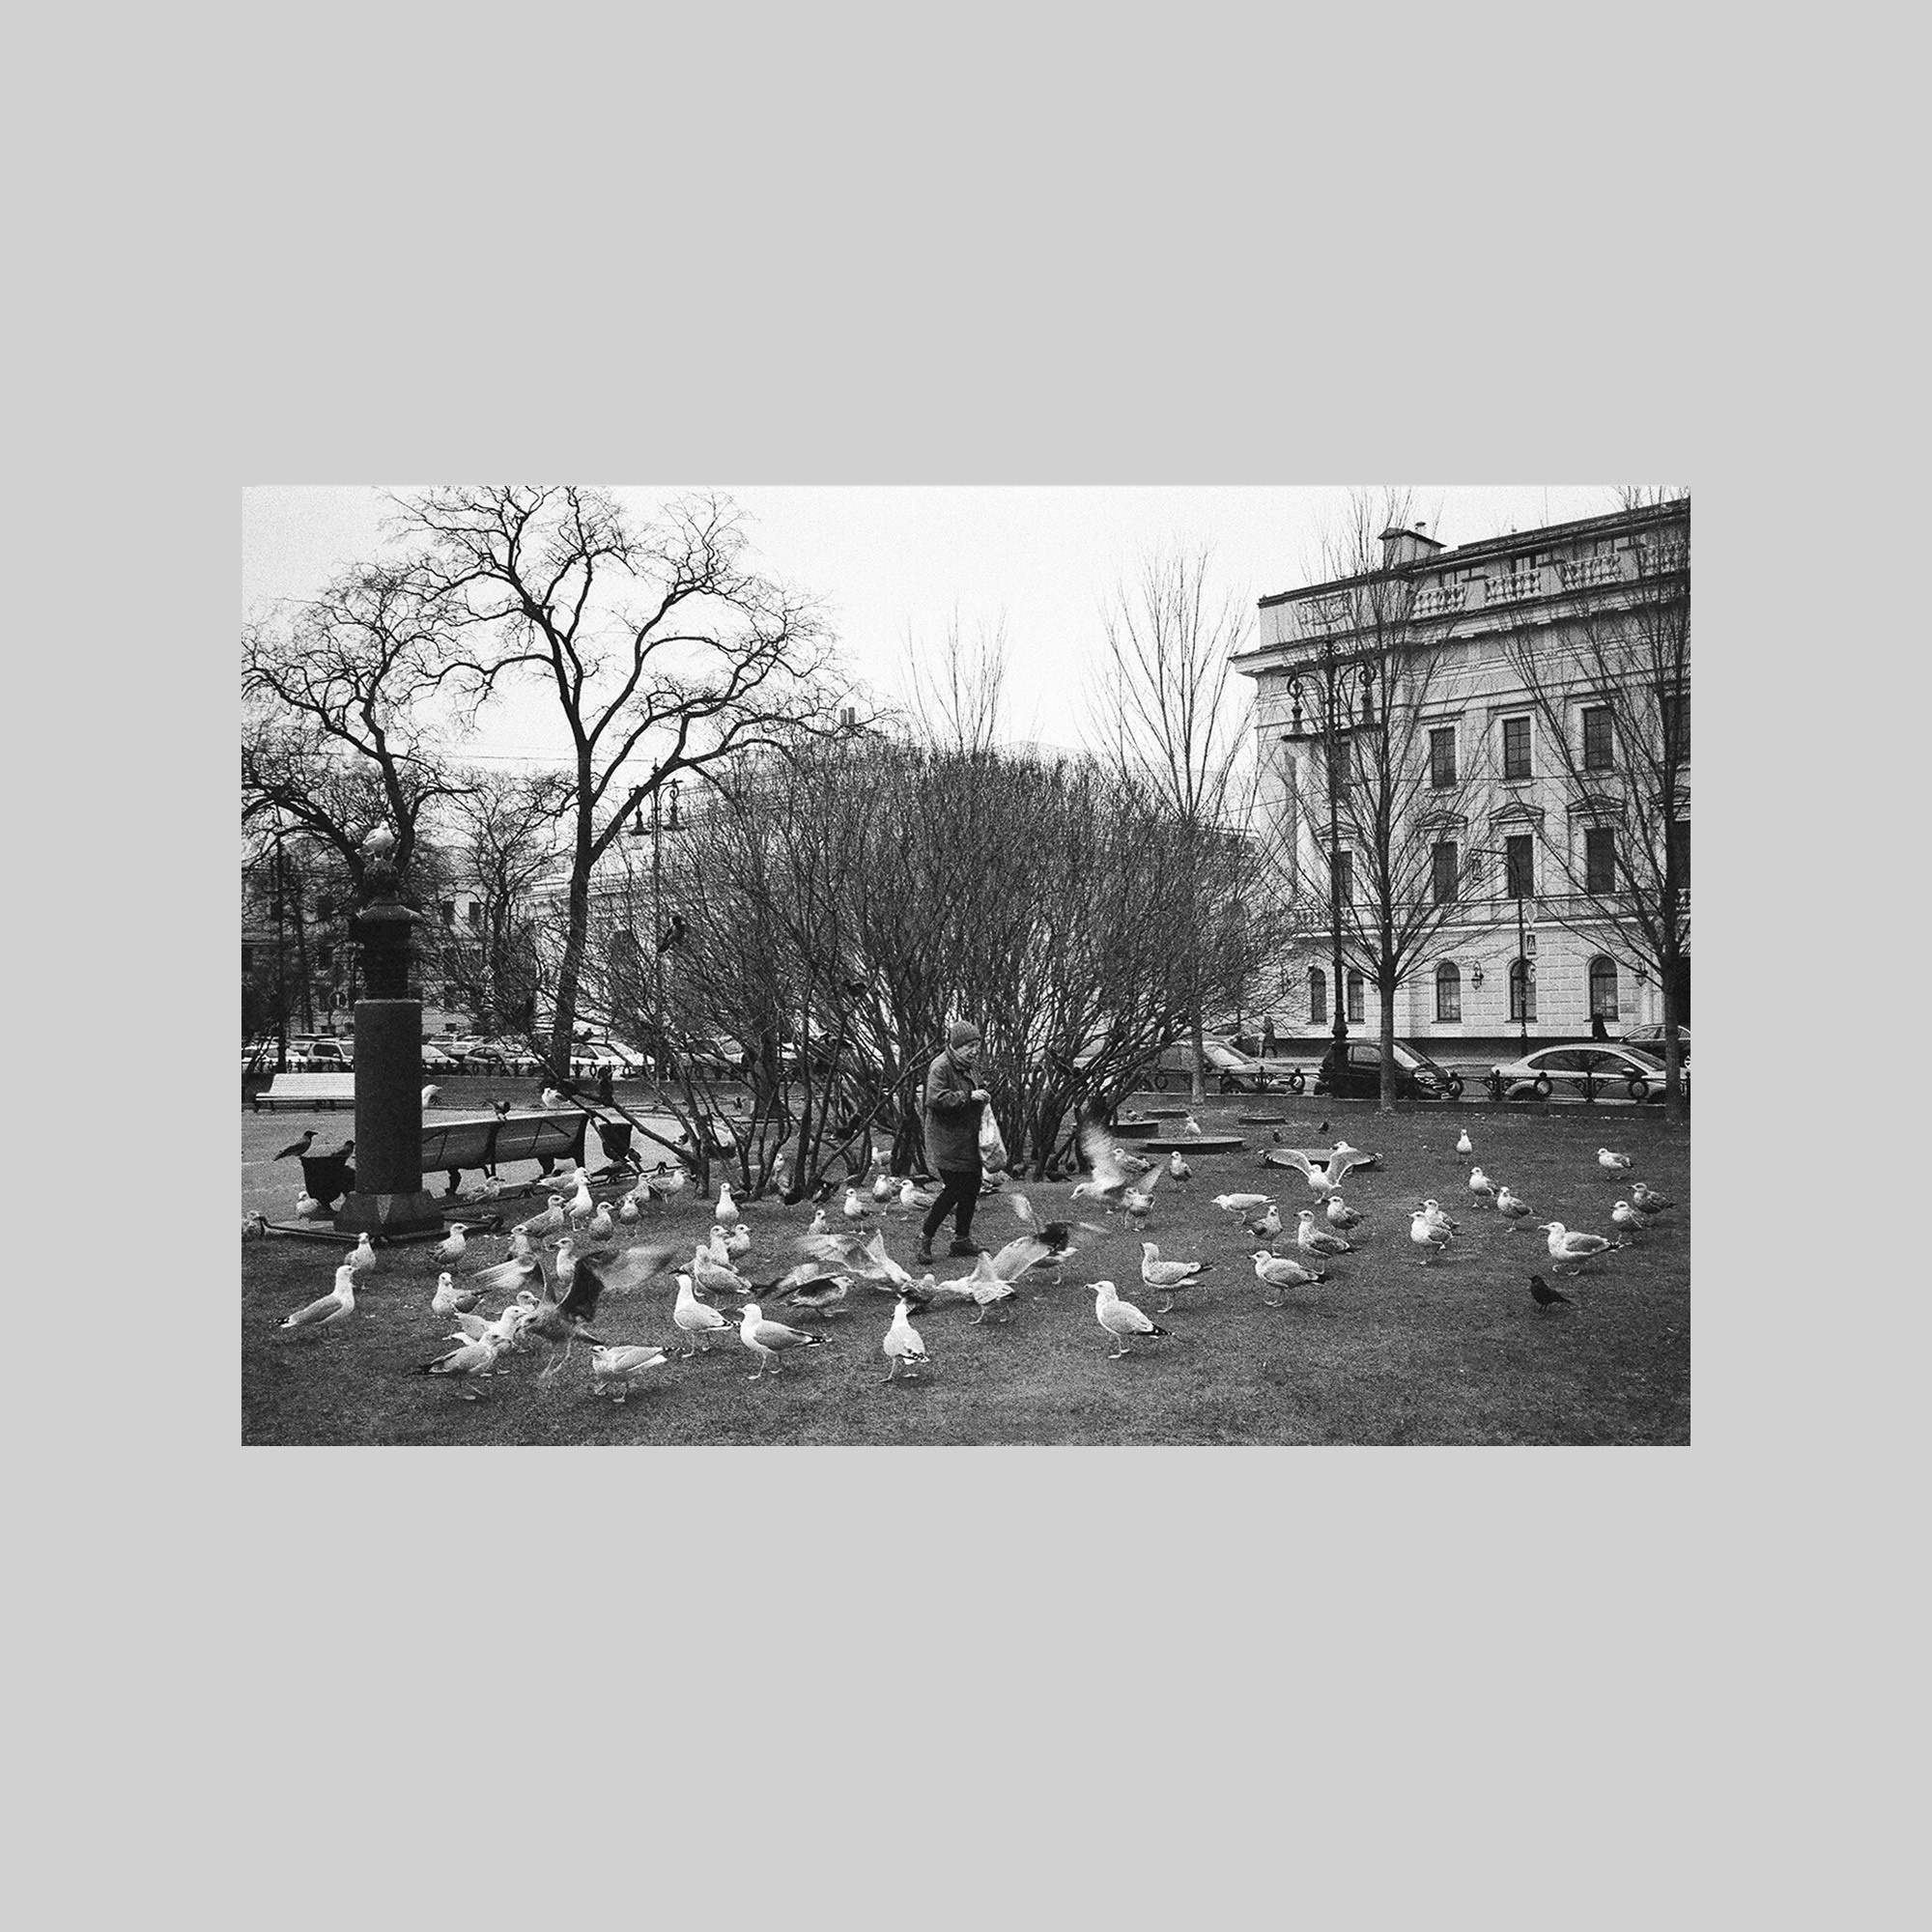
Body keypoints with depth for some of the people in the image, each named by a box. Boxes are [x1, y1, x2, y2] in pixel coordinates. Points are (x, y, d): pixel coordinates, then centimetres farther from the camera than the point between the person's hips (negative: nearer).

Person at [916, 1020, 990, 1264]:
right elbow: (935, 1099, -28)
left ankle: (962, 1239, 22)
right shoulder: (940, 1067, -16)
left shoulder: (965, 1067, 15)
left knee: (972, 1186, 9)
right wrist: (968, 1096, -28)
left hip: (966, 1141, 9)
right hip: (946, 1141, -9)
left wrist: (980, 1094, 10)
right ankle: (924, 1241, 2)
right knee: (954, 1188, -10)